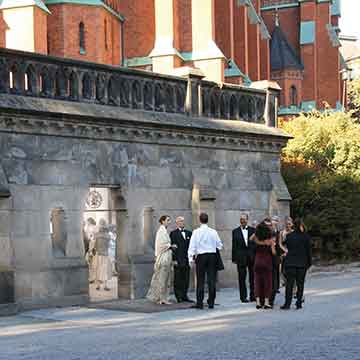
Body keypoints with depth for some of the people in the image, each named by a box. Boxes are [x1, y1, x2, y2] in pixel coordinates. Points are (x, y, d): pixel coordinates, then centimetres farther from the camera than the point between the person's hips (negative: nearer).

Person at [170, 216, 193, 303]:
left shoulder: (189, 233, 14)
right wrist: (174, 259, -12)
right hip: (178, 260, -5)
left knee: (186, 279, 7)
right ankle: (179, 296, 5)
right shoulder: (173, 233, -1)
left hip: (187, 260, 5)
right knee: (178, 279, -1)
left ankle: (184, 296, 13)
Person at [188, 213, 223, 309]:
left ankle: (199, 303, 1)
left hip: (201, 256, -2)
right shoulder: (213, 232, 2)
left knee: (200, 280, 2)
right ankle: (211, 302, 8)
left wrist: (191, 258, -1)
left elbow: (192, 246, -6)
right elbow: (219, 245, 9)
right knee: (212, 280, 6)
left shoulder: (196, 232, -5)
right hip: (212, 256, 2)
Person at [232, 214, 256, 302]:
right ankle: (243, 297, 6)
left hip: (252, 256, 1)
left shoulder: (252, 230, 7)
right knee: (242, 277, 1)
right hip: (241, 257, -1)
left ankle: (253, 295, 13)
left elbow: (256, 243, 6)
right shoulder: (235, 231, 5)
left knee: (253, 277, 5)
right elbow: (234, 246, 3)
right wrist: (234, 258, -2)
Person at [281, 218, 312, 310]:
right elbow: (308, 250, 1)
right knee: (300, 283, 6)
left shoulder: (289, 236, -1)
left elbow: (287, 247, 7)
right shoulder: (305, 236, -2)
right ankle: (299, 303, 4)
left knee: (289, 283, 1)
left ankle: (287, 303, -4)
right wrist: (309, 262, 7)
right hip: (302, 263, 0)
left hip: (290, 262, 0)